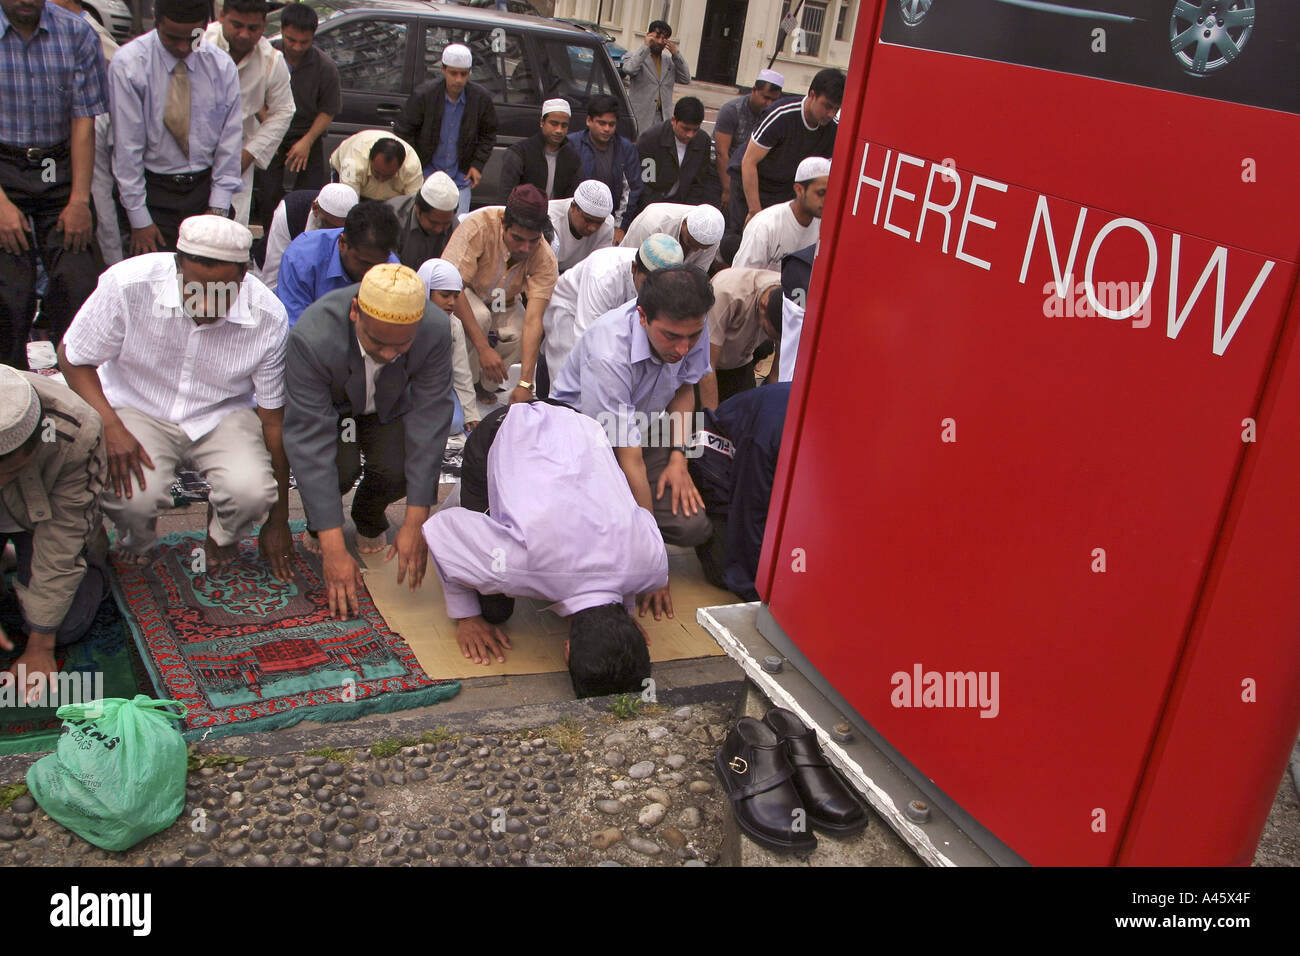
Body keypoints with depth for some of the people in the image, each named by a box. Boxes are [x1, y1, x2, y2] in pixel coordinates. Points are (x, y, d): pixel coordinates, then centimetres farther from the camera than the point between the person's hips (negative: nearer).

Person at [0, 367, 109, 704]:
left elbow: (60, 547, -29)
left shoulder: (76, 434, -37)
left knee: (67, 629, -14)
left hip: (47, 515, -1)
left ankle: (93, 565, 17)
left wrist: (40, 646, -22)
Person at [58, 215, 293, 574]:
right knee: (133, 496, -30)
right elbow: (73, 357, -6)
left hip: (223, 414, 1)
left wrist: (278, 521, -3)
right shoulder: (129, 283, -23)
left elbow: (274, 421, -9)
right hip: (137, 407, 0)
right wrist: (111, 427, -25)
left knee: (251, 491, -29)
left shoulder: (268, 318, -19)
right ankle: (136, 543, 10)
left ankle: (221, 538, 10)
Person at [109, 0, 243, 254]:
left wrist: (218, 208, -3)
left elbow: (230, 138, 2)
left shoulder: (222, 66, -1)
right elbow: (127, 145, -9)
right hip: (153, 189, -2)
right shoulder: (128, 64, -9)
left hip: (205, 186, 2)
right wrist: (139, 219, -9)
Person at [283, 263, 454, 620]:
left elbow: (430, 420, -27)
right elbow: (309, 442, -38)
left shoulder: (435, 330, -33)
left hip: (390, 406, 2)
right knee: (341, 466, -31)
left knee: (398, 468, -27)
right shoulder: (311, 338, -39)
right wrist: (333, 548, -40)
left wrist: (416, 523, -30)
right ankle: (318, 521, 5)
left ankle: (370, 517, 10)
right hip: (327, 406, -2)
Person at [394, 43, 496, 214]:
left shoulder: (482, 98, -4)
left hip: (460, 180, 2)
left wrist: (478, 164, 2)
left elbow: (488, 134, 12)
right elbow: (403, 132, -3)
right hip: (426, 175, -2)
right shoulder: (423, 94, -10)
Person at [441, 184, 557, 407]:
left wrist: (525, 384, -44)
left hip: (503, 304, 3)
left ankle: (484, 384, 1)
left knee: (518, 335, -29)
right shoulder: (479, 226, -34)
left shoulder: (545, 259, -26)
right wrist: (483, 347, -43)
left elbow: (533, 319, -34)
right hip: (463, 298, -2)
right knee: (480, 316, -35)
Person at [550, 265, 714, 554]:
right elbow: (630, 460, -32)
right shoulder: (607, 356, -36)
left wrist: (678, 457, -7)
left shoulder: (691, 326, -18)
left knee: (693, 525, -15)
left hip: (641, 426, 5)